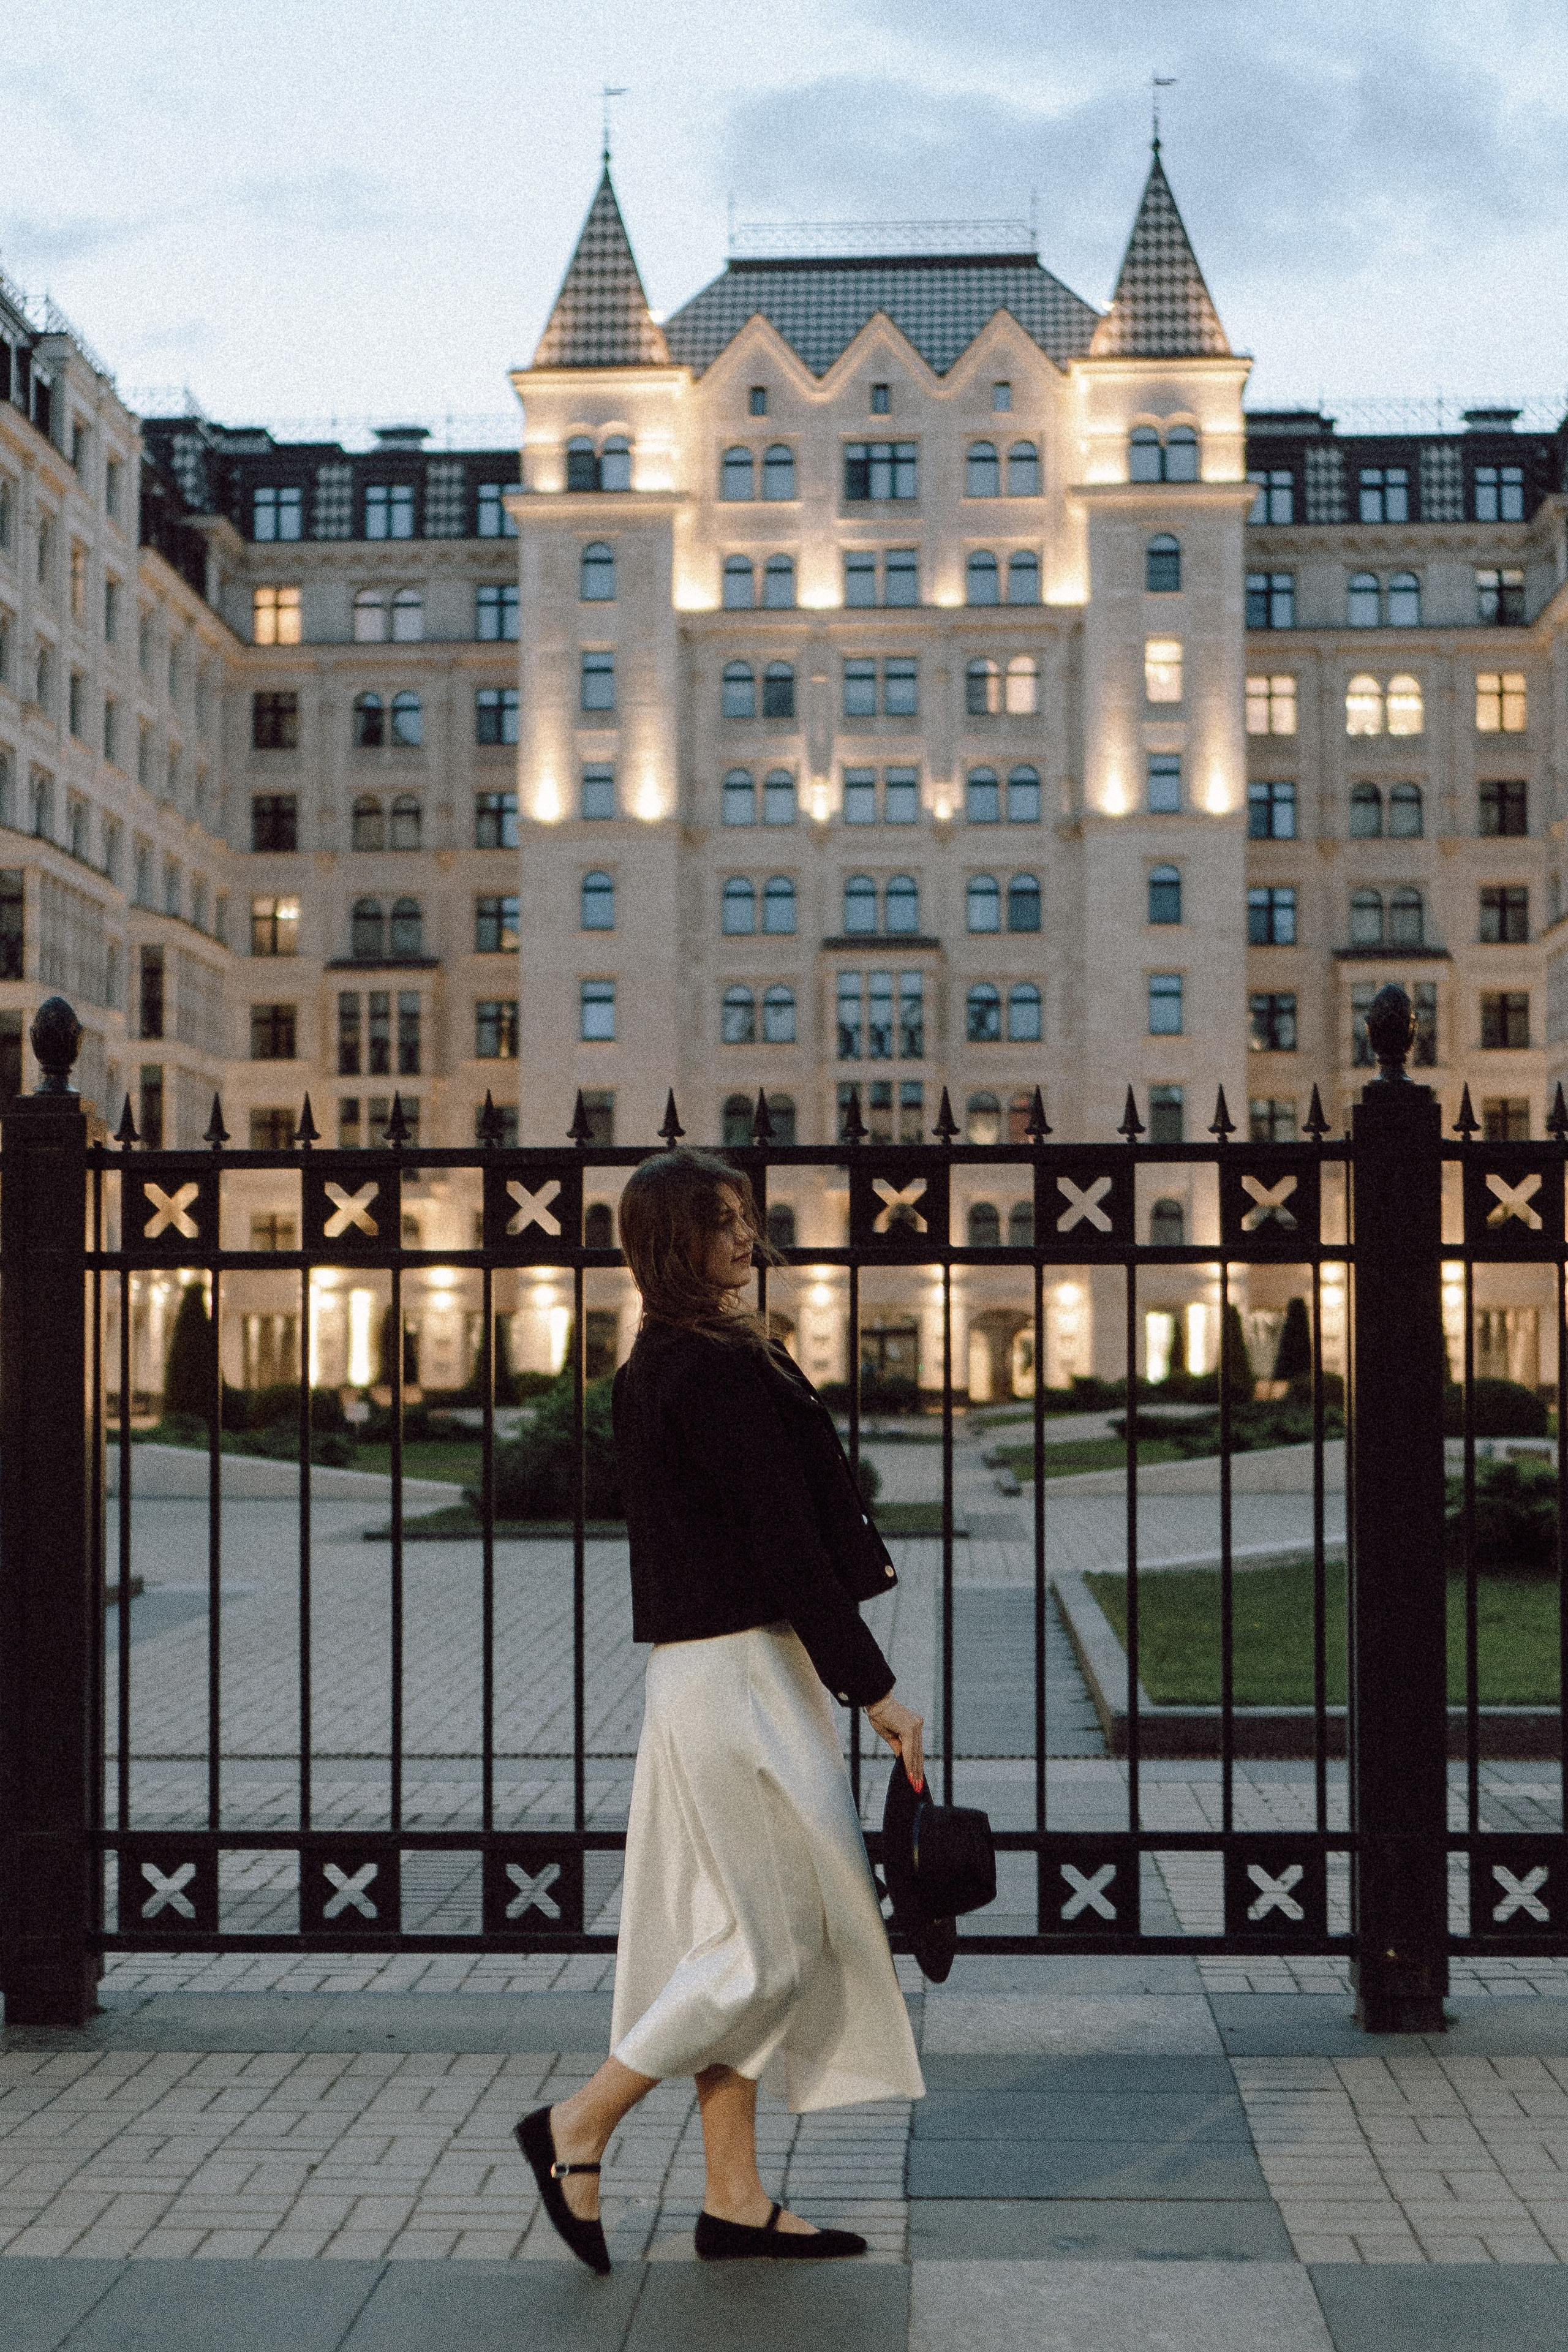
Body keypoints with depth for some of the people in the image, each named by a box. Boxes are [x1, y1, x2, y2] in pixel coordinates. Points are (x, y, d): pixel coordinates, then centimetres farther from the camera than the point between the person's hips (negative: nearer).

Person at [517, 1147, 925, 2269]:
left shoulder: (664, 1365, 13)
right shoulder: (715, 1371, -18)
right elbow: (781, 1545, -19)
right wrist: (876, 1688, -14)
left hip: (709, 1672, 10)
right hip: (742, 1673, -10)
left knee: (738, 1935, 13)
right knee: (779, 1935, -2)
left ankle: (736, 2198, 20)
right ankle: (578, 2127, 7)